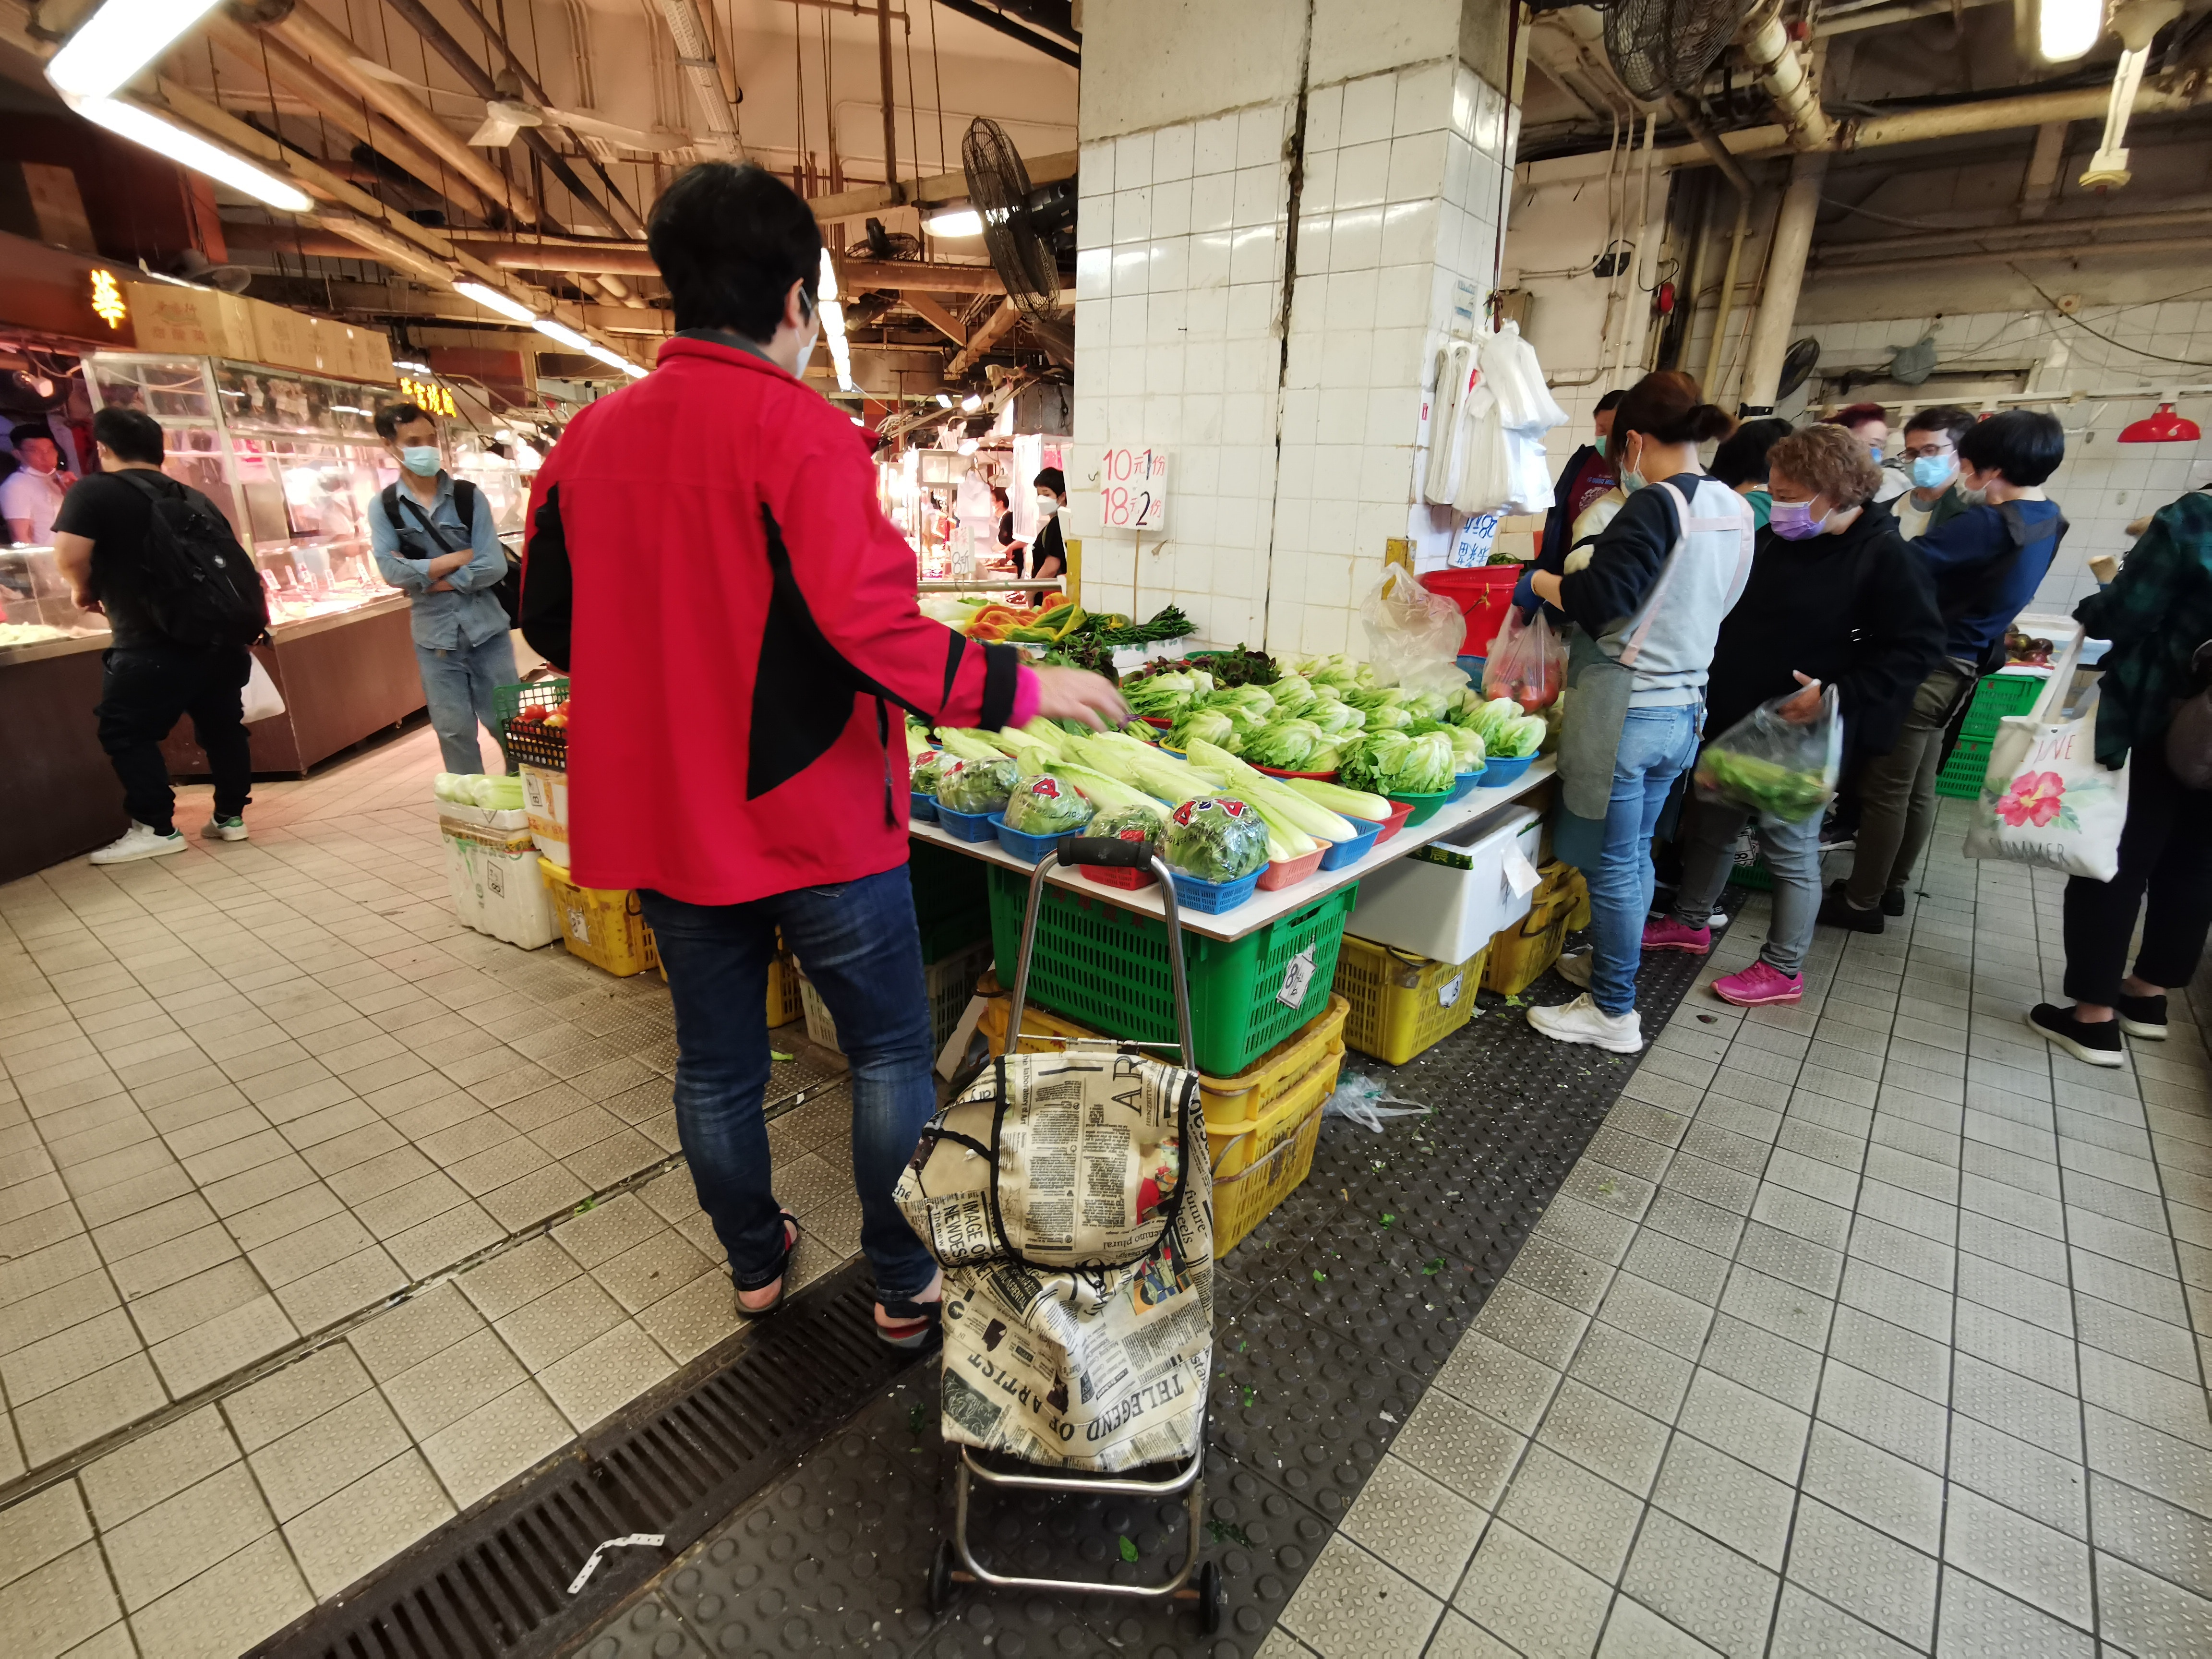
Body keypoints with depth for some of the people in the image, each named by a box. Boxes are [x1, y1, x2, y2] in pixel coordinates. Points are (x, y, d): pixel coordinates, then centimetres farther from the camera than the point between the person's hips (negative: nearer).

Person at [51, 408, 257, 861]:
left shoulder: (93, 492, -3)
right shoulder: (195, 498, 15)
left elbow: (70, 556, -15)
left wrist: (84, 590, 5)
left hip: (152, 646, -6)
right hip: (220, 636, 6)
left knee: (126, 734, 5)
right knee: (222, 726, 14)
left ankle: (157, 829, 5)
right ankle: (231, 816, 19)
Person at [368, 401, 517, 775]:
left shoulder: (468, 495, -1)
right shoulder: (383, 506, 2)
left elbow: (494, 566, -11)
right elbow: (393, 572, -10)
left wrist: (426, 578, -12)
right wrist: (464, 555, -10)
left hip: (486, 628, -1)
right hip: (434, 636, 1)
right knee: (454, 731, 7)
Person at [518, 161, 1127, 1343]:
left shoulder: (591, 437, 5)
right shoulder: (802, 431, -14)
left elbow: (547, 620, 12)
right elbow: (872, 624, -26)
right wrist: (1018, 688, -16)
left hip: (664, 820, 6)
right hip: (811, 814, -6)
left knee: (716, 1061, 19)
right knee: (890, 1052, 13)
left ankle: (754, 1264, 39)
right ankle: (906, 1285, 27)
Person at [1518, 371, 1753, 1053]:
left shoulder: (1656, 504, -15)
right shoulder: (1735, 510, 10)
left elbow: (1598, 600, -21)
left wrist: (1539, 582, -4)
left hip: (1625, 709, -8)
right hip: (1682, 708, 9)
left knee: (1612, 863, 2)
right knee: (1634, 853, 20)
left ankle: (1613, 1013, 14)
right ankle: (1612, 968, 36)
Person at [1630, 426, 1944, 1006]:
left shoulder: (1886, 557, -13)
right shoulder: (1773, 541, 5)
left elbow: (1918, 647, -14)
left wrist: (1838, 693, -24)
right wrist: (1718, 685, 5)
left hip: (1801, 733, -7)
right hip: (1736, 719, 7)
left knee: (1790, 845, 3)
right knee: (1710, 823, 16)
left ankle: (1784, 969, 17)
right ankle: (1690, 923, 34)